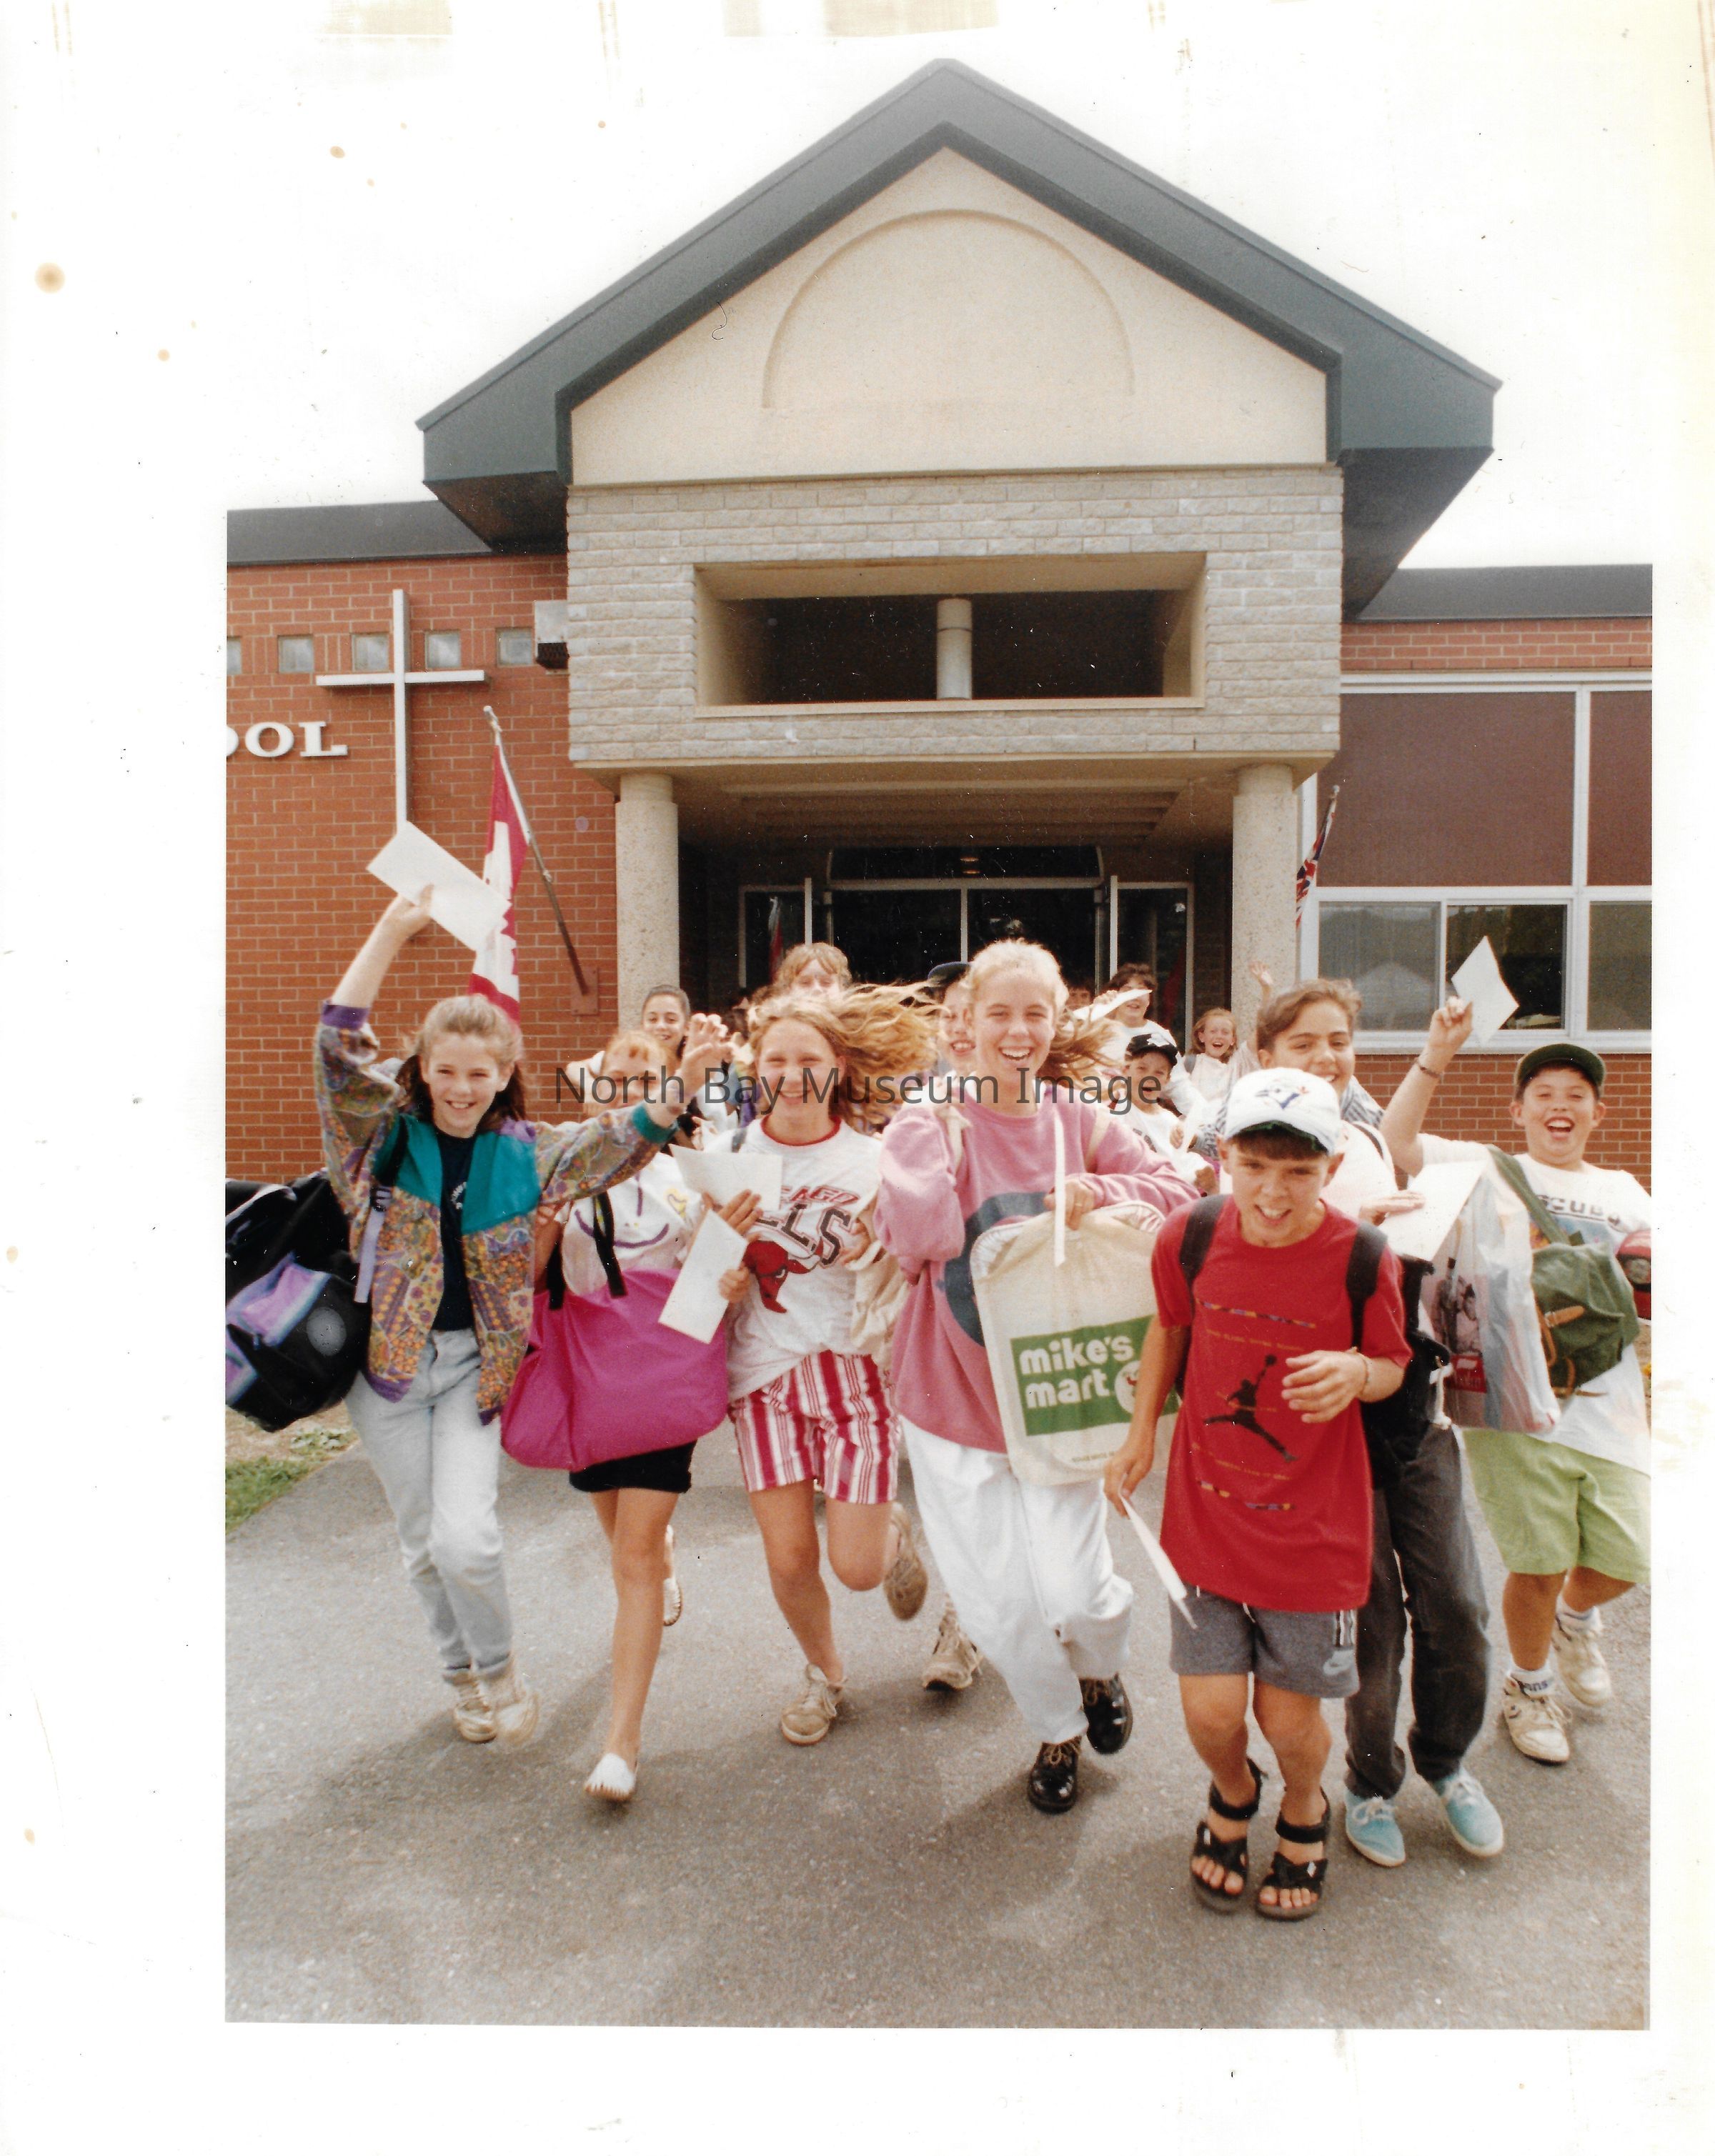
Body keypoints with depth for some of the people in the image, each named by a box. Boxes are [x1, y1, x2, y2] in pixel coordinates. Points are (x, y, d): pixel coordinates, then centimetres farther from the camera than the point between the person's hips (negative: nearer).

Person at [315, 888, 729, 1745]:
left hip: (475, 1362, 0)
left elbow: (621, 1140, -9)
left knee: (467, 1538, -11)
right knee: (422, 1543, 11)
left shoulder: (523, 1152, 0)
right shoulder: (385, 1132, -3)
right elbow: (338, 1047, -17)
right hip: (388, 1356, 1)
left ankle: (499, 1667, 20)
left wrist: (682, 1084, -28)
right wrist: (393, 930, -24)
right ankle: (461, 1674, 38)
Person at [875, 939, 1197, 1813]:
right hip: (952, 1396, 0)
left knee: (1074, 1592, -6)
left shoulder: (1080, 1124, -2)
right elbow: (916, 1237, -21)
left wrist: (1102, 1192, -21)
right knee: (998, 1607, 9)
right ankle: (1057, 1730, 41)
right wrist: (942, 1128, -19)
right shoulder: (927, 1123, -8)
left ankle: (1100, 1671, 34)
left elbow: (1179, 1192, -4)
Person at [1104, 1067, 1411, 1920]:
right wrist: (1141, 1433, 7)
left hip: (1315, 1523, -1)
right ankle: (1233, 1791, 40)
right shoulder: (1190, 1238, -11)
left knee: (1290, 1718, 9)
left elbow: (1393, 1366, 0)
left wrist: (1358, 1374, -23)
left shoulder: (1362, 1259, -16)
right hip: (1206, 1509, 1)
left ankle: (1302, 1810, 46)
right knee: (1209, 1709, 3)